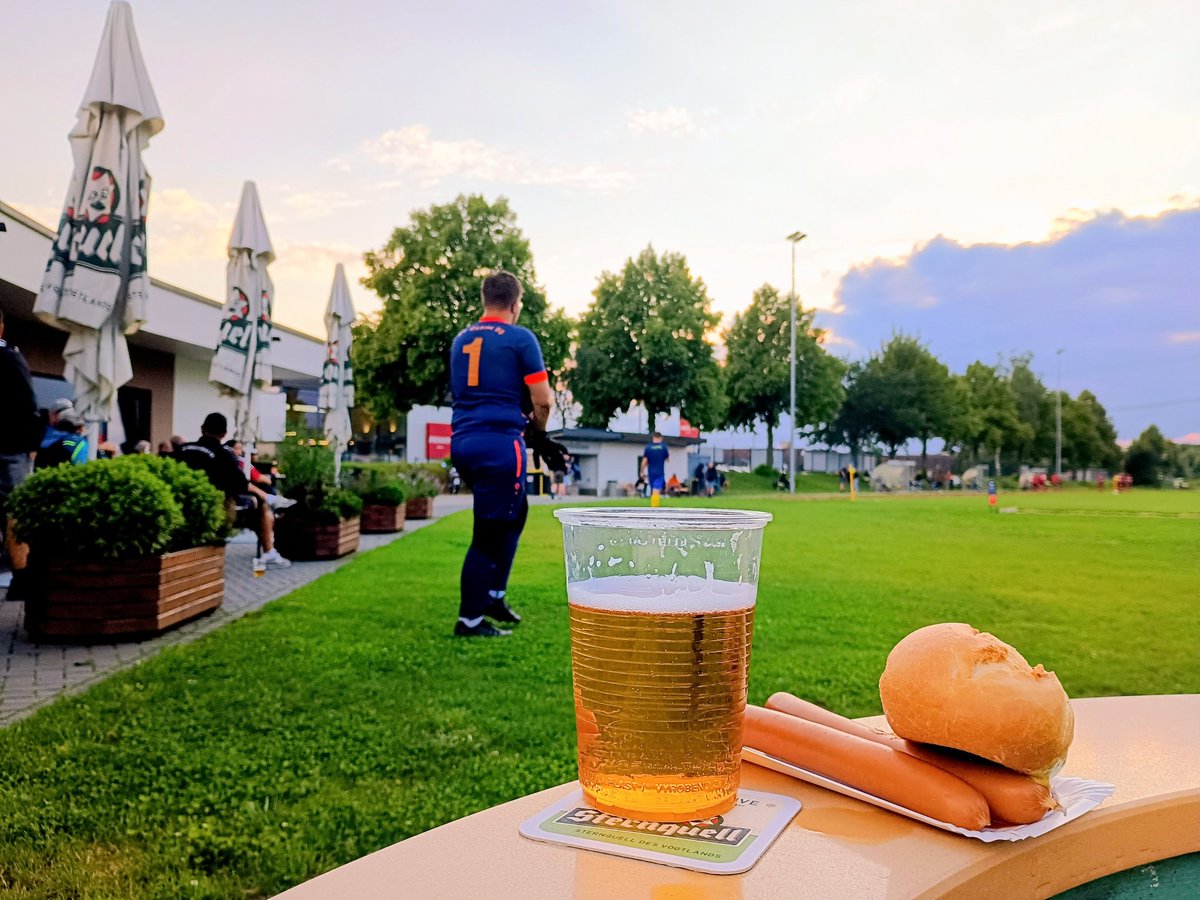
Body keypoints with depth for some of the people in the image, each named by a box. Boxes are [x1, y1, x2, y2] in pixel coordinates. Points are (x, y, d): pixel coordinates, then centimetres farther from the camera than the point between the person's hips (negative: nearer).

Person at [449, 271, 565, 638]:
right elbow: (543, 400, -7)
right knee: (489, 532, 0)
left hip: (463, 441, 7)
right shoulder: (520, 338, -4)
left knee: (514, 512, 23)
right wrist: (537, 433, 13)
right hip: (499, 442, -7)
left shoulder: (460, 340, 15)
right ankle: (469, 620, 6)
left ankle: (493, 595, 25)